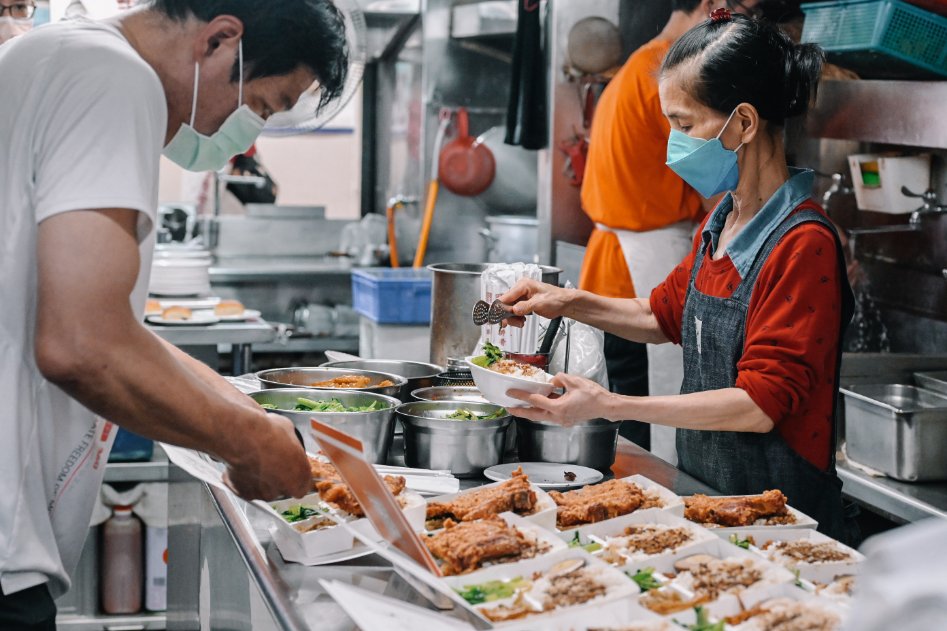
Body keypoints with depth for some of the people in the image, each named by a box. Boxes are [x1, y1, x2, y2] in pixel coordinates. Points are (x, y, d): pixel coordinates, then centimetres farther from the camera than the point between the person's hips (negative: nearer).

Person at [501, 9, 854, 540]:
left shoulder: (804, 244, -20)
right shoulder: (720, 224, 8)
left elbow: (762, 404, -23)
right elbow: (667, 316, 25)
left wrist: (610, 406, -26)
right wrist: (570, 303, 9)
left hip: (777, 513, -8)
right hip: (702, 491, 8)